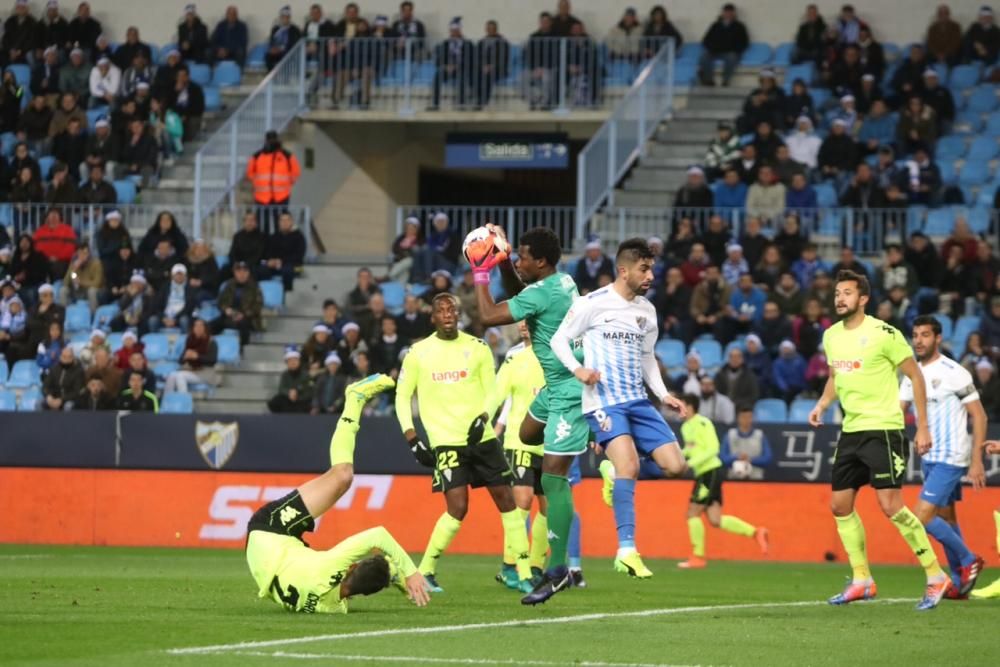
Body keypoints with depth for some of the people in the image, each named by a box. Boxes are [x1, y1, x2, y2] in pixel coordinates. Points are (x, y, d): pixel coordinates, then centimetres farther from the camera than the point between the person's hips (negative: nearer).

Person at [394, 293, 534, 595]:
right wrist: (411, 437, -2)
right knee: (457, 508, -14)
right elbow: (402, 396, 8)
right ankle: (425, 571, 0)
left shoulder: (477, 348, 4)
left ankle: (524, 573, 5)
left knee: (506, 499, -1)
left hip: (481, 437, 3)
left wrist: (483, 417, -13)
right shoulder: (418, 353, 2)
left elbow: (492, 389, 6)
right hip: (446, 442, -2)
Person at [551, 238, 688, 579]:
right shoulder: (594, 304, -5)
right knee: (629, 466, -24)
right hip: (604, 401, -7)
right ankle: (627, 550, -22)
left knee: (675, 465, -5)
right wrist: (577, 369, -17)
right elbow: (559, 338, 0)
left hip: (637, 400, 7)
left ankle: (614, 467, 20)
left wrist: (663, 395, 12)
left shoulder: (647, 310, 14)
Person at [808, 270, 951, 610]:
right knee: (840, 505, 7)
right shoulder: (831, 336, 8)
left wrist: (923, 427, -8)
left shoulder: (883, 334, -12)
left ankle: (936, 577, -5)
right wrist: (822, 404, 5)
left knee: (890, 505, -14)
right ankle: (861, 581, 18)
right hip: (850, 430, 8)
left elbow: (915, 376, -6)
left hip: (882, 429, -8)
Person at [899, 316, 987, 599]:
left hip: (951, 458, -8)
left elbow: (979, 416, -10)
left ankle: (969, 561, 2)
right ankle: (960, 583, 19)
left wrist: (977, 461, -14)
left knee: (922, 517, -15)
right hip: (929, 458, 8)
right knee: (946, 519, 11)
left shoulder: (954, 373, -12)